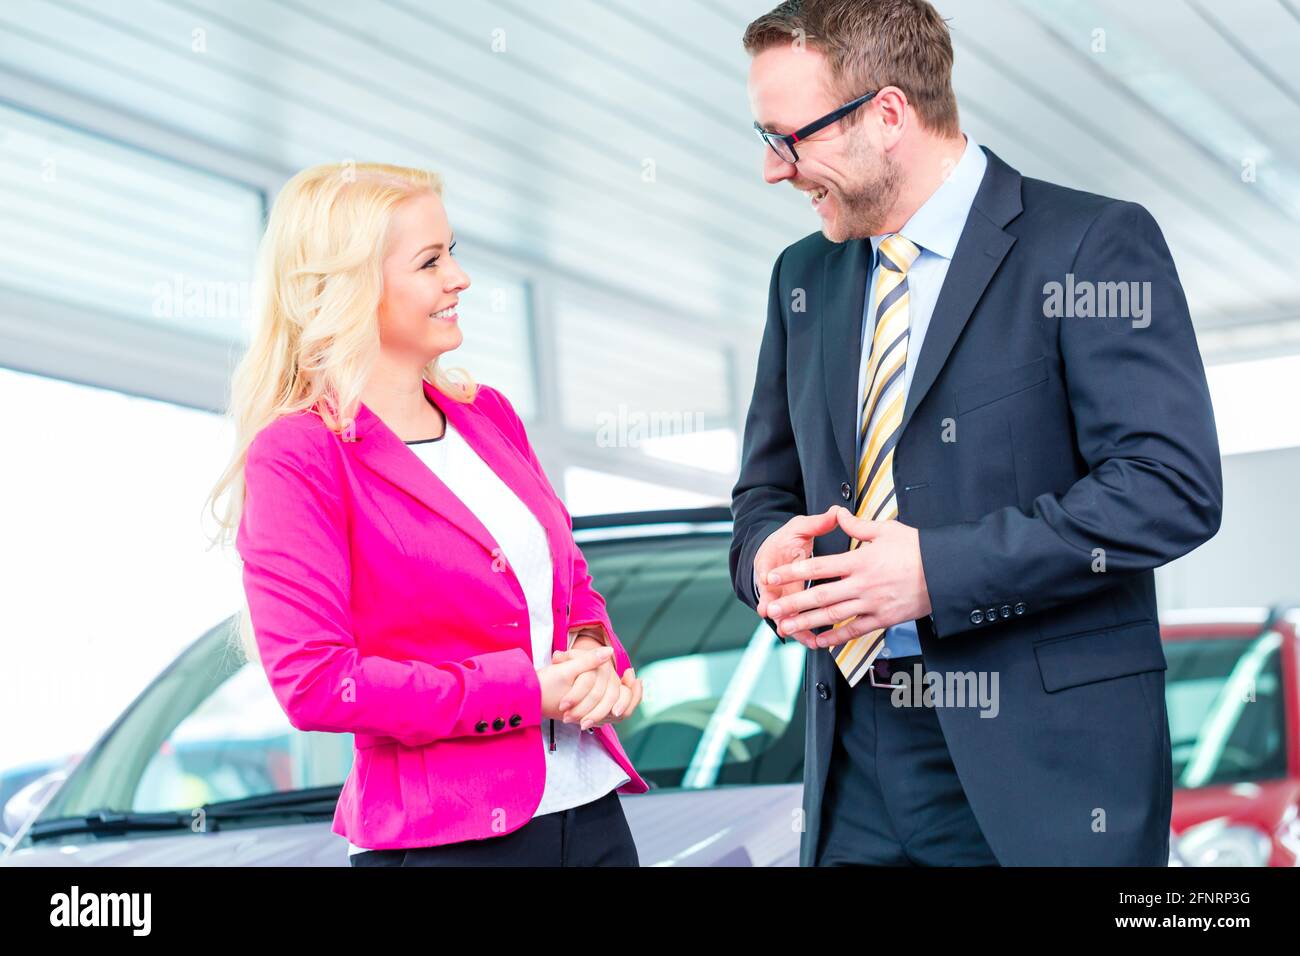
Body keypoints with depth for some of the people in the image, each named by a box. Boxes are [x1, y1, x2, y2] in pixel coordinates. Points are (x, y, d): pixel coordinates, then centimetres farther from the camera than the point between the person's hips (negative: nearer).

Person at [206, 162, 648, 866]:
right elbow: (314, 683, -16)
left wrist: (596, 657, -3)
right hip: (441, 837, -6)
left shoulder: (485, 414, 12)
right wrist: (527, 691, -16)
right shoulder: (295, 457, -10)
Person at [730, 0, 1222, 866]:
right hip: (856, 759, 6)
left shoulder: (1092, 244, -9)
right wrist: (769, 551, -6)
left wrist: (939, 569, -21)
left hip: (1038, 762, -6)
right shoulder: (805, 275, 12)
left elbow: (1173, 486, -16)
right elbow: (768, 485, 19)